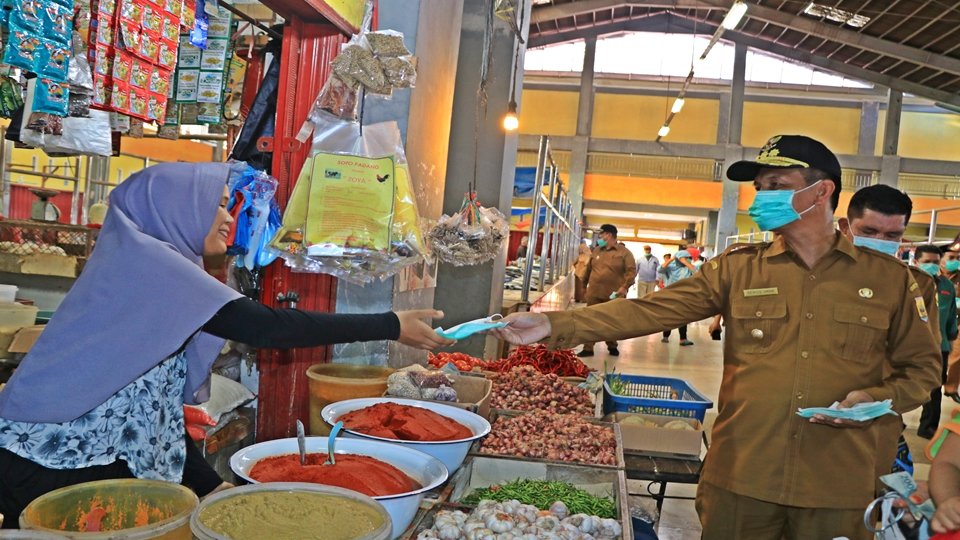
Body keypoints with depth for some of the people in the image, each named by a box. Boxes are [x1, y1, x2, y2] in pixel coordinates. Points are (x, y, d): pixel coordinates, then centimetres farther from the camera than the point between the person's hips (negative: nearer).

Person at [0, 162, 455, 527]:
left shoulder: (154, 268, 11)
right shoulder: (144, 260, -18)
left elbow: (159, 403, 10)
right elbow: (264, 327, -27)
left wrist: (210, 487, 6)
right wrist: (390, 326, -23)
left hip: (96, 458, 9)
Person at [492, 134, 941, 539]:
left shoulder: (888, 279, 2)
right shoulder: (737, 269, 2)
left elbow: (922, 367, 12)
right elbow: (651, 310, -7)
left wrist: (881, 398, -9)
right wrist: (554, 325, -16)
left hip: (836, 488, 0)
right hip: (740, 476, 1)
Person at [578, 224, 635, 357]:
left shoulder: (624, 252, -1)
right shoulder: (596, 251, 13)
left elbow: (631, 270, -9)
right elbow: (588, 270, 19)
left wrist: (624, 287, -21)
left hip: (614, 295, -3)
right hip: (594, 294, 3)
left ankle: (612, 346, 29)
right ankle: (588, 348, 3)